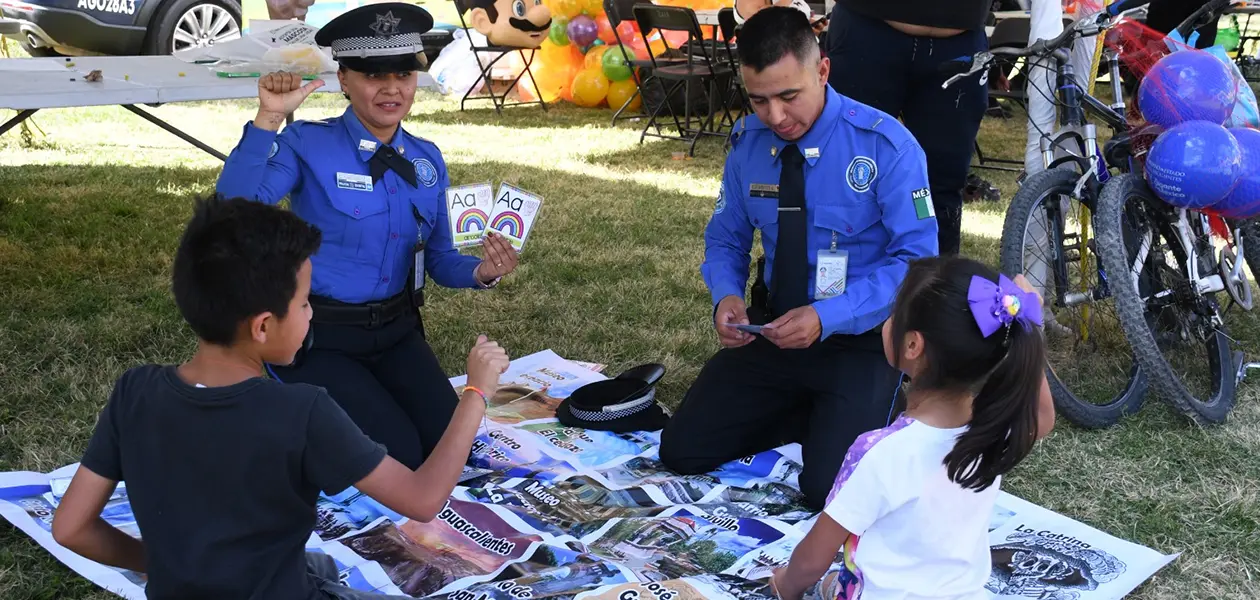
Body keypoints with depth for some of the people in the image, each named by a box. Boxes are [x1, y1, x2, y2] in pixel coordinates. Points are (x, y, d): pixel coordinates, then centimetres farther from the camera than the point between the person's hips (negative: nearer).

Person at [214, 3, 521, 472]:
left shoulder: (427, 160, 4)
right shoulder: (308, 144, -12)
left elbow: (438, 258, 9)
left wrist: (481, 272, -13)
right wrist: (268, 119, -35)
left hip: (397, 330, 5)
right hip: (318, 336, -5)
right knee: (399, 457, -17)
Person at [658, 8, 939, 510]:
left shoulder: (886, 146, -17)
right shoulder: (747, 142, -3)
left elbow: (916, 260, -16)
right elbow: (725, 239, 9)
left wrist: (826, 317, -28)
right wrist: (726, 295, -14)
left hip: (861, 339, -5)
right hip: (774, 330, 5)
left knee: (827, 488, -21)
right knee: (682, 453, -5)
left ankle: (865, 411, 12)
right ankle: (808, 412, 15)